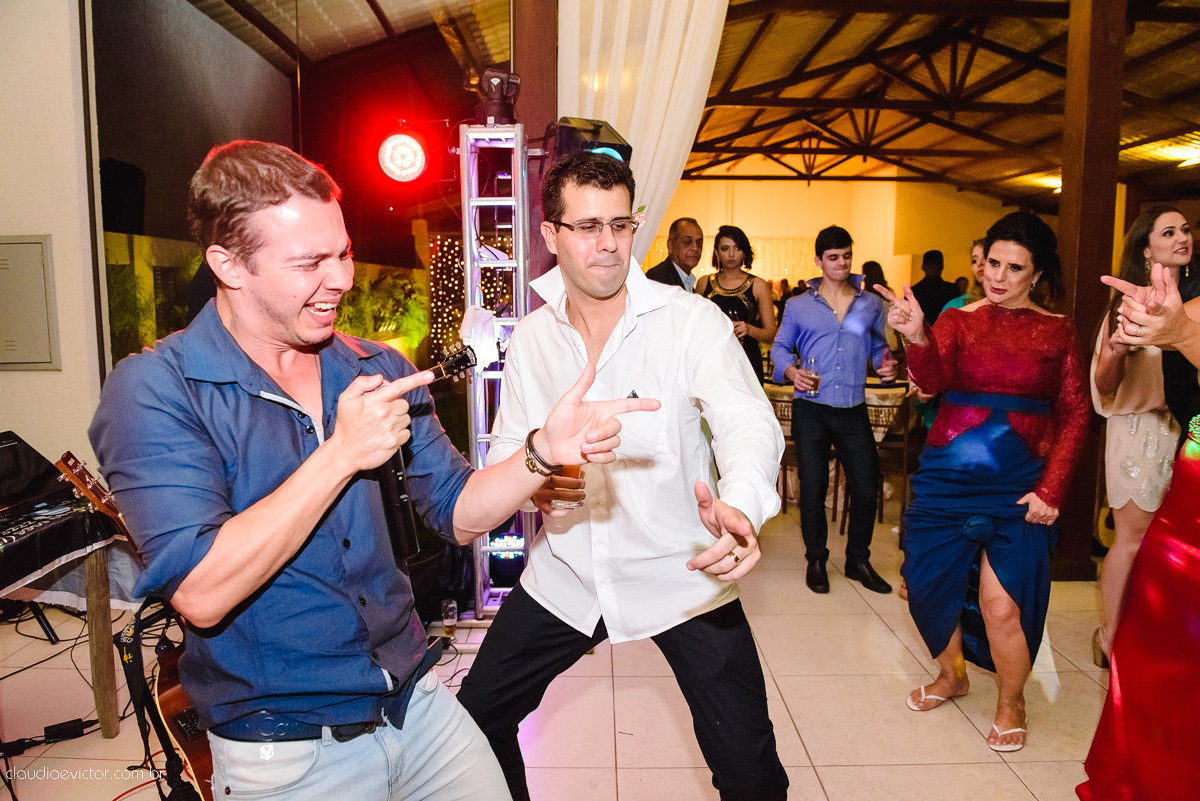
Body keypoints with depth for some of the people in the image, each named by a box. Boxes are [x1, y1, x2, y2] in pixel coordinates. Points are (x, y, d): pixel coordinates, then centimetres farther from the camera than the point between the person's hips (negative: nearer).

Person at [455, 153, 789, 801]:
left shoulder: (691, 320, -11)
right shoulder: (531, 338, 2)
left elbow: (748, 420, -25)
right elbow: (505, 449, 10)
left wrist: (740, 504, -47)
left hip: (681, 574, -3)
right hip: (564, 574, 4)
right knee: (475, 721, 10)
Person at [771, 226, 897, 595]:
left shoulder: (871, 304, 11)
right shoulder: (798, 306, 6)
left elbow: (878, 347, 17)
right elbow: (781, 347, 9)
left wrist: (886, 364, -5)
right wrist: (791, 371, -11)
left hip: (854, 411, 2)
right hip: (811, 411, -1)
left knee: (867, 488, 3)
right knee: (813, 489, 5)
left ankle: (858, 560, 23)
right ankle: (816, 560, 23)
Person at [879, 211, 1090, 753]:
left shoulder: (1057, 331, 3)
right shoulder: (958, 320, 3)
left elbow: (1074, 415, 3)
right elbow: (932, 380, -15)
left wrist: (1051, 489, -7)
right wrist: (918, 338, -36)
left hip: (1019, 482, -1)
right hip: (947, 473, 2)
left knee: (1002, 602, -6)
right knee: (932, 584, 9)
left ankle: (1010, 702, 22)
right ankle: (951, 674, 37)